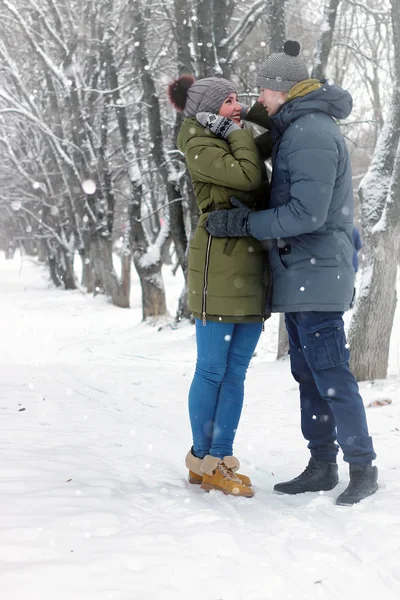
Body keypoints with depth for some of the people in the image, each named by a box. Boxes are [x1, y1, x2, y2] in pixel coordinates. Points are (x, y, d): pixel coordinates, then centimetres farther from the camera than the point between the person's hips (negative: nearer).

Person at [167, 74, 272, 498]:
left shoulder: (237, 145, 20)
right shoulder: (201, 148, -5)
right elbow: (249, 176, -18)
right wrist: (237, 132, -4)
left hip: (252, 268, 8)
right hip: (219, 266, -8)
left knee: (236, 372, 8)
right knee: (212, 369, -2)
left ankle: (222, 459, 14)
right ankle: (202, 462, 8)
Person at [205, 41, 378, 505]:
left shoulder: (311, 133, -16)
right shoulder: (297, 130, 16)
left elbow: (307, 213, -23)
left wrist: (244, 223, -17)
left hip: (315, 273, -10)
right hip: (299, 275, 10)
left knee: (330, 372, -7)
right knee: (308, 373, 12)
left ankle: (363, 467, 0)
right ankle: (321, 467, 18)